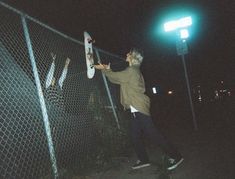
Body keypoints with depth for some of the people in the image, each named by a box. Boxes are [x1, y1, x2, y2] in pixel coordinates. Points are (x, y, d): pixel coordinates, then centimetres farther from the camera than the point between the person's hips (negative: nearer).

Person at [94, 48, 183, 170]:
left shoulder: (131, 71, -12)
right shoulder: (133, 71, 19)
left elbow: (115, 77, -7)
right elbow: (116, 79, 23)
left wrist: (103, 69, 7)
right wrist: (108, 70, 20)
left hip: (139, 108, -10)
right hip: (136, 110, 10)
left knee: (152, 134, -5)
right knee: (135, 136, 13)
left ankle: (175, 156, 5)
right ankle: (143, 160, 24)